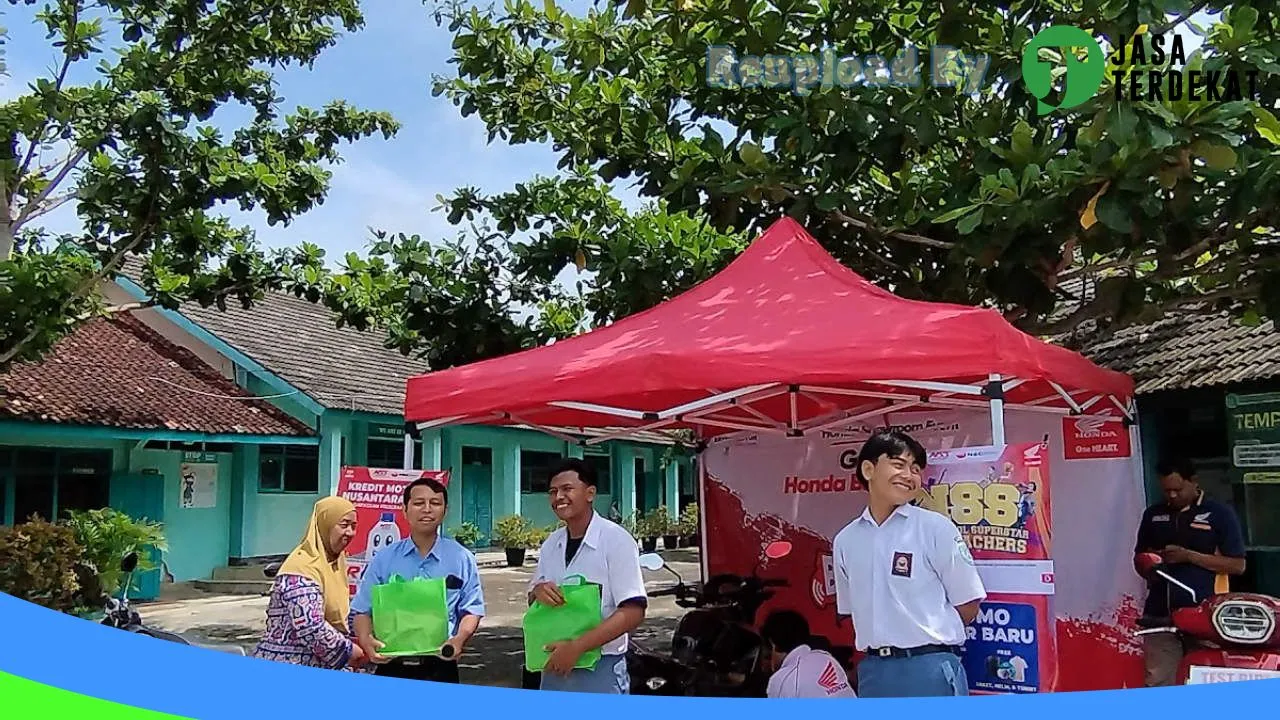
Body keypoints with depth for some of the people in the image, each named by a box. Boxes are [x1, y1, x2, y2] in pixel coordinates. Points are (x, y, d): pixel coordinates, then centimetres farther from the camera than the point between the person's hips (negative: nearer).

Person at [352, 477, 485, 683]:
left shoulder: (462, 559, 2)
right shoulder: (385, 558, 5)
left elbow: (471, 609, 3)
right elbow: (363, 609, 5)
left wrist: (460, 640, -16)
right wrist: (366, 640, -14)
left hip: (439, 667, -1)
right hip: (390, 665, 1)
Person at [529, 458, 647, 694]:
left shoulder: (615, 540, -12)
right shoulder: (551, 544, 6)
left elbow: (633, 613, -17)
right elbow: (532, 602, 16)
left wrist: (577, 646, -23)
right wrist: (537, 592, -8)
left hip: (601, 670, -5)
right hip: (555, 667, 6)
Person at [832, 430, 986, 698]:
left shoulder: (936, 528, -6)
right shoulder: (845, 541, 7)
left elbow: (968, 606, 0)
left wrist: (930, 636, 8)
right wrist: (879, 643, 9)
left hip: (930, 669, -4)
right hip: (873, 671, 4)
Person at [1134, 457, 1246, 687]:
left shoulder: (1220, 514, 1)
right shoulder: (1153, 514, 14)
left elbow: (1237, 565, -2)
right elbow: (1139, 557, 22)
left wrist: (1189, 556, -12)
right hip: (1161, 614, 4)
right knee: (1158, 683, 2)